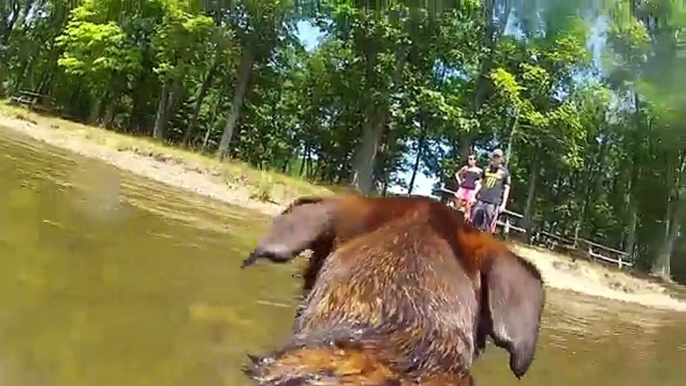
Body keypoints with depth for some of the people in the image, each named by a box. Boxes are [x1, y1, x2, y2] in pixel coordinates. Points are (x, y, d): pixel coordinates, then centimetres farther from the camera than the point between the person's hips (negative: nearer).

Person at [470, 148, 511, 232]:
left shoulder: (505, 172, 2)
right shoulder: (487, 169, 13)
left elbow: (506, 189, 2)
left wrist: (503, 204, -4)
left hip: (493, 202, -4)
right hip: (481, 199, 4)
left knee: (486, 227, -7)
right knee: (474, 223, 4)